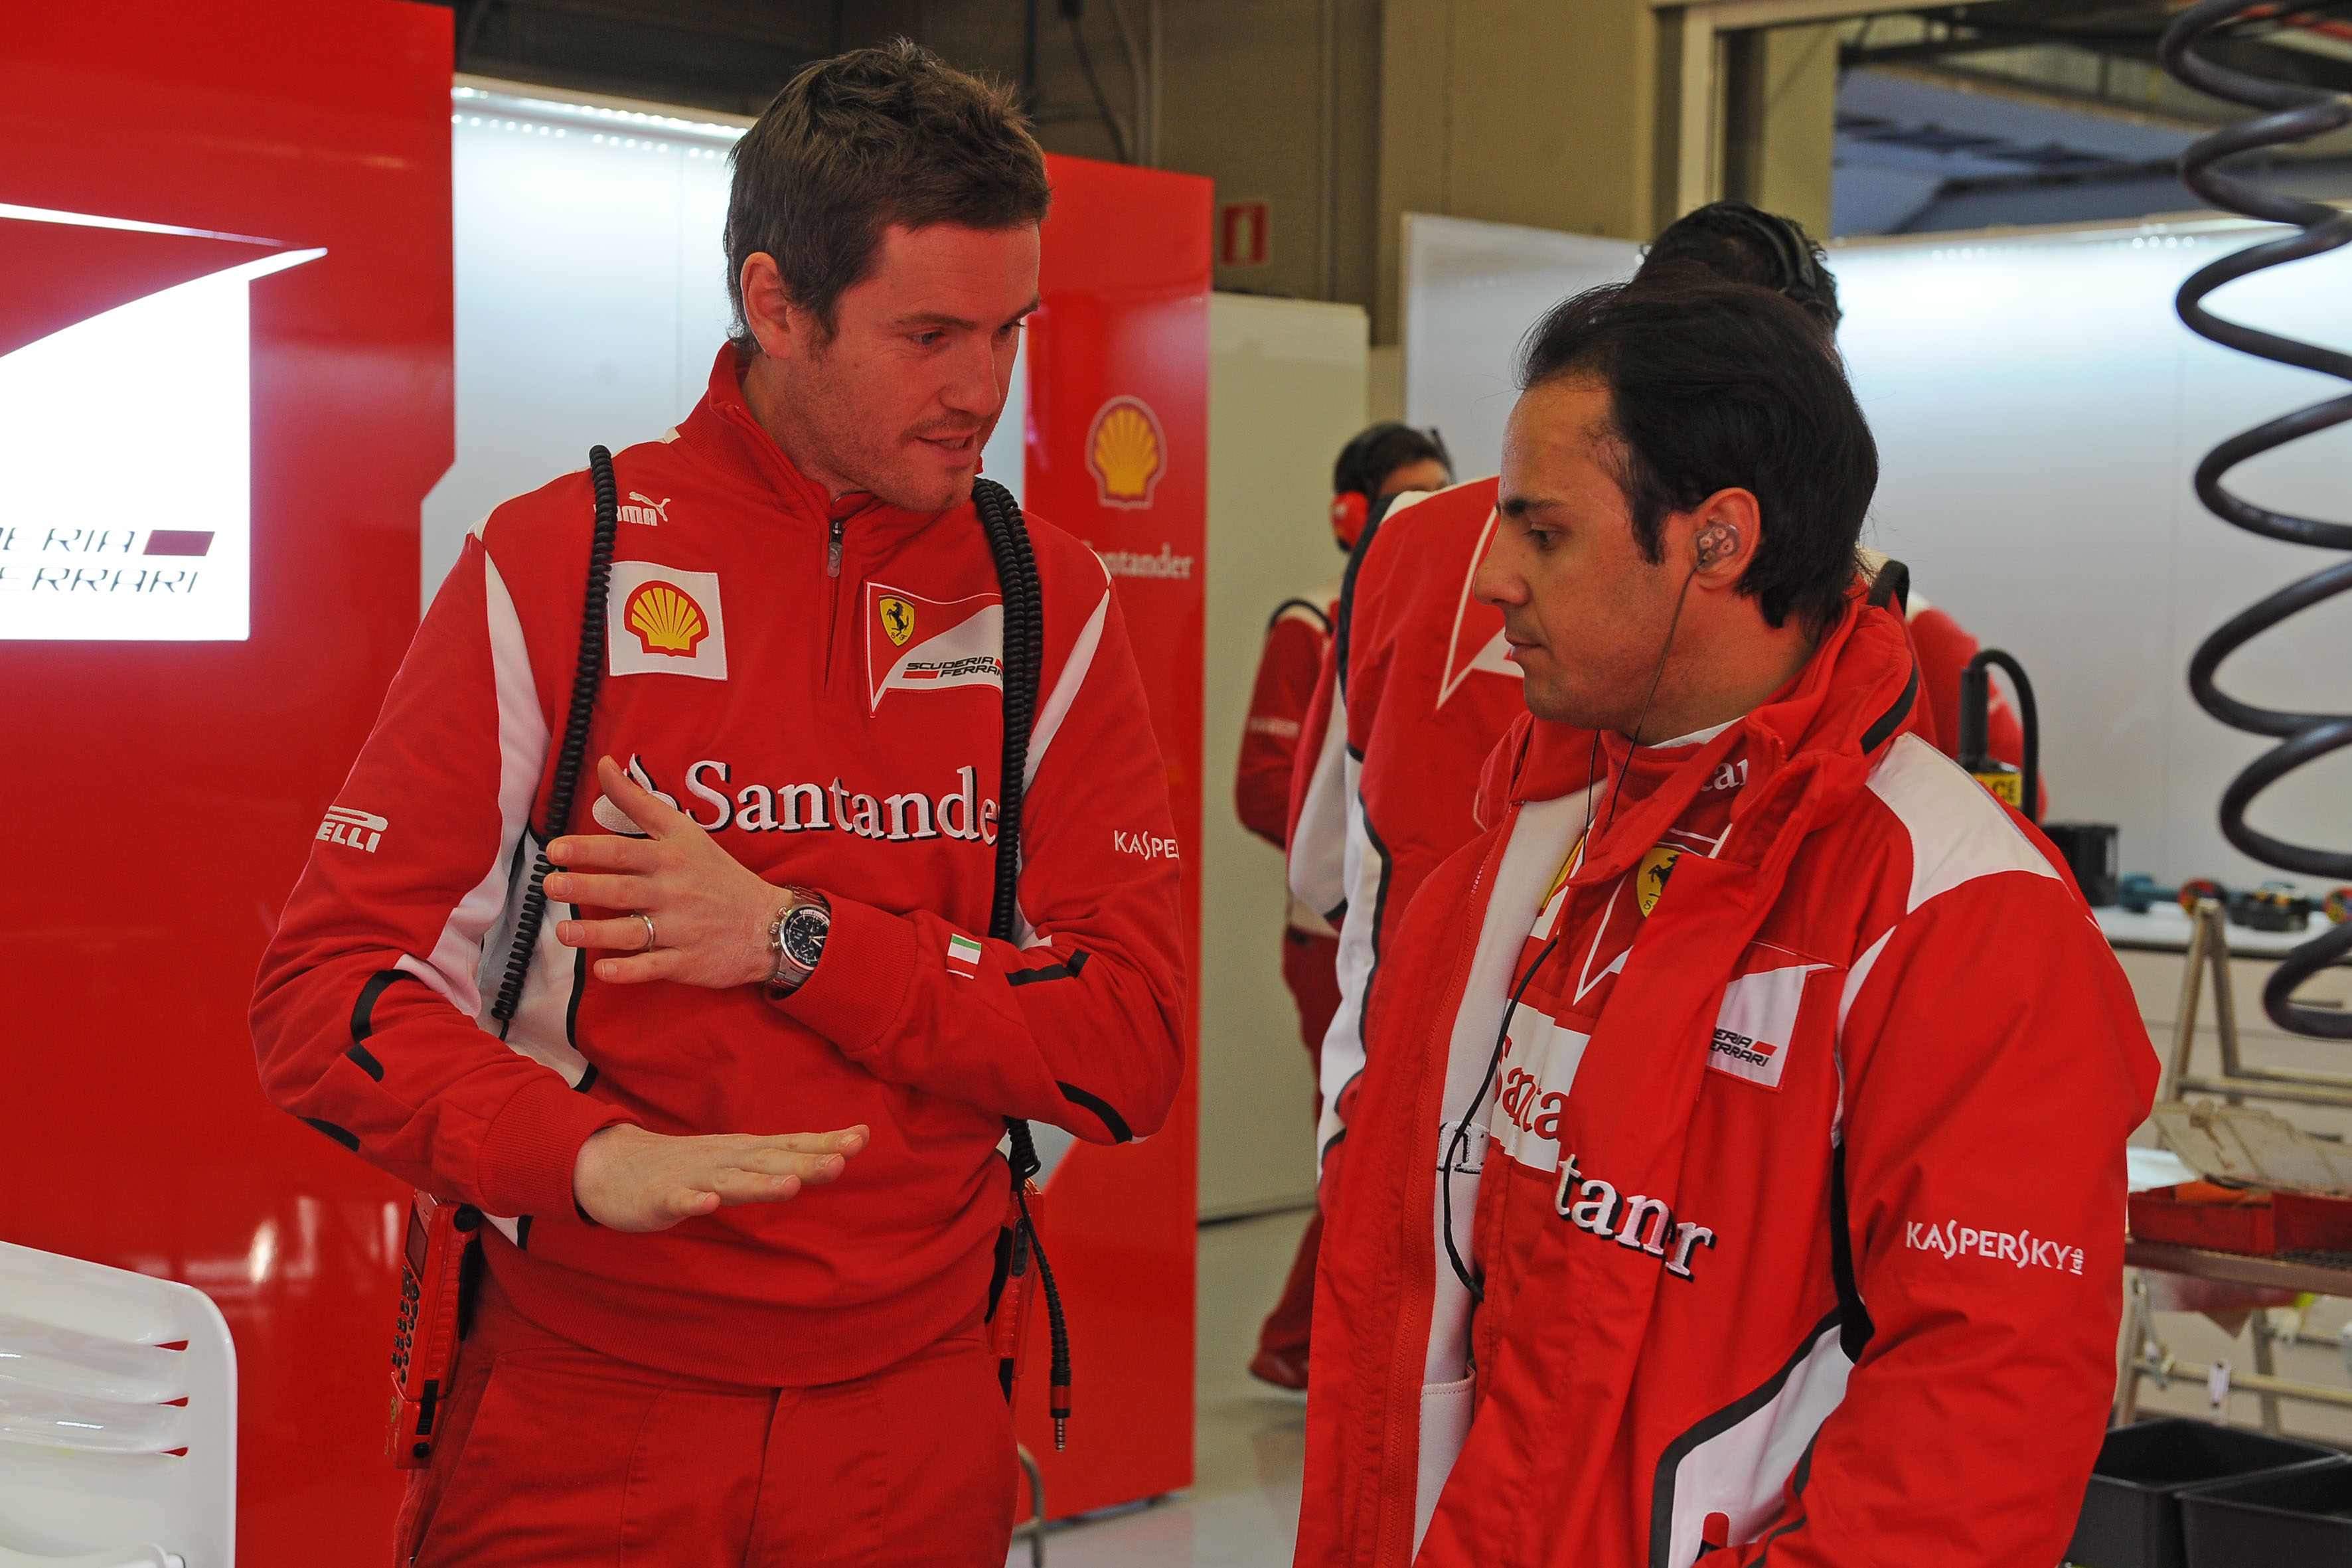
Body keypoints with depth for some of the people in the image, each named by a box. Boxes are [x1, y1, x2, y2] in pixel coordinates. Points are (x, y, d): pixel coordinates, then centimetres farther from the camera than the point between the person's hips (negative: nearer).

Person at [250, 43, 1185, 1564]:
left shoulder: (1052, 605, 1)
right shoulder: (553, 565, -5)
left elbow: (1132, 1046, -5)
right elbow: (326, 988, -8)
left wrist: (798, 944, -17)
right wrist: (583, 1153, -26)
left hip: (912, 1419, 2)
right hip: (579, 1419, -2)